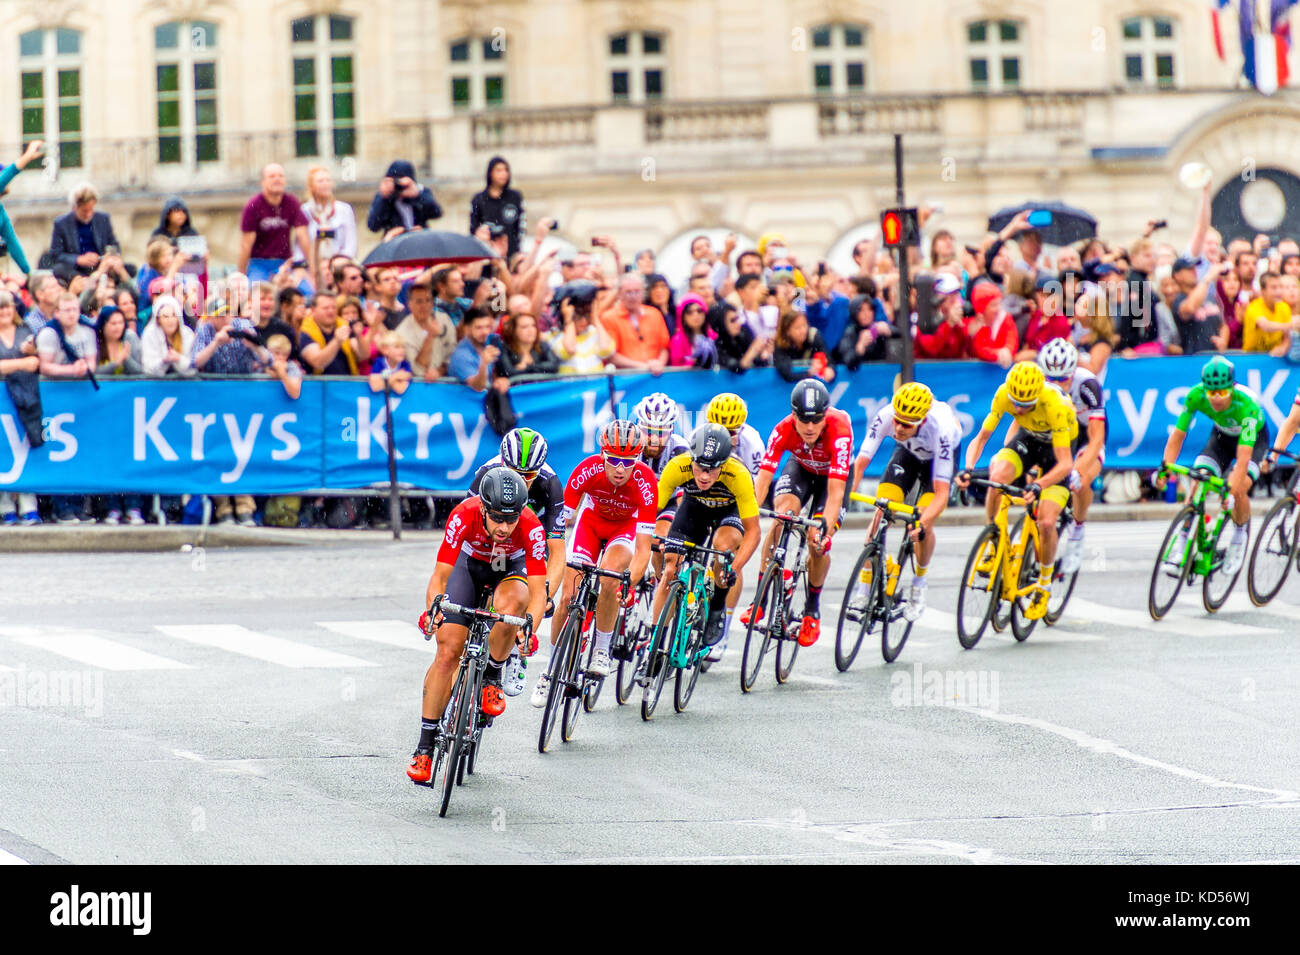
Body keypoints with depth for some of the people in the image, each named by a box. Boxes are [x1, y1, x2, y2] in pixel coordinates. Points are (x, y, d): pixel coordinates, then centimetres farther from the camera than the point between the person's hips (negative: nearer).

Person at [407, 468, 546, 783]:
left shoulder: (531, 528, -35)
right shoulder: (464, 517, -35)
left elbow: (538, 592, -34)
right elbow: (440, 576, -30)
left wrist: (529, 626, -52)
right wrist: (433, 607, -49)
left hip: (511, 568, 0)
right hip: (470, 564, 0)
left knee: (510, 603, -37)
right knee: (448, 651, -12)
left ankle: (492, 678, -9)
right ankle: (425, 745, -2)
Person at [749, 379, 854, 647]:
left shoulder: (839, 431, -40)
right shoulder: (784, 430, -32)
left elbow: (835, 492, -43)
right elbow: (762, 480, -35)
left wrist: (826, 528, -55)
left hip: (834, 474, -2)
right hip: (801, 467, 2)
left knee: (818, 544, -16)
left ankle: (812, 609, 11)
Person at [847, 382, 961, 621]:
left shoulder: (940, 428, -42)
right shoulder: (885, 416, -35)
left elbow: (942, 493, -41)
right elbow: (860, 463, -33)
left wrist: (922, 524, -55)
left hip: (939, 455, -3)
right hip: (908, 452, 3)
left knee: (923, 526, -20)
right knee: (881, 511, -18)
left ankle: (920, 582, 10)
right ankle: (863, 590, -10)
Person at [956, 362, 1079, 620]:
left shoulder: (1055, 405, -38)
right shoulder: (1003, 394, -27)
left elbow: (1065, 464, -38)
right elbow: (981, 437, -19)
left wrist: (1039, 485, -55)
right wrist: (969, 469, -38)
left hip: (1058, 446, -3)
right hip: (1028, 437, 3)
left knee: (1046, 523, -16)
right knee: (997, 477, -30)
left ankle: (1044, 585, 9)